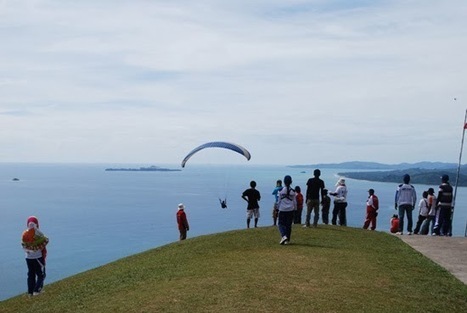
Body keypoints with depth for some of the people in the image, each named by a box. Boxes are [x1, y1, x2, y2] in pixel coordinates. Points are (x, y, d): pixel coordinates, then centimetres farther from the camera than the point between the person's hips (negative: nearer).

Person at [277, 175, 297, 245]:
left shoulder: (281, 190, -7)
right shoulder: (293, 191, -2)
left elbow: (279, 200, -1)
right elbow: (294, 202, 4)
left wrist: (278, 208, 10)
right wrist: (295, 209, 15)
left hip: (282, 210, -2)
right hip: (290, 210, 2)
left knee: (281, 224, 7)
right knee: (289, 225, 10)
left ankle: (284, 236, -18)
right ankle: (287, 240, 12)